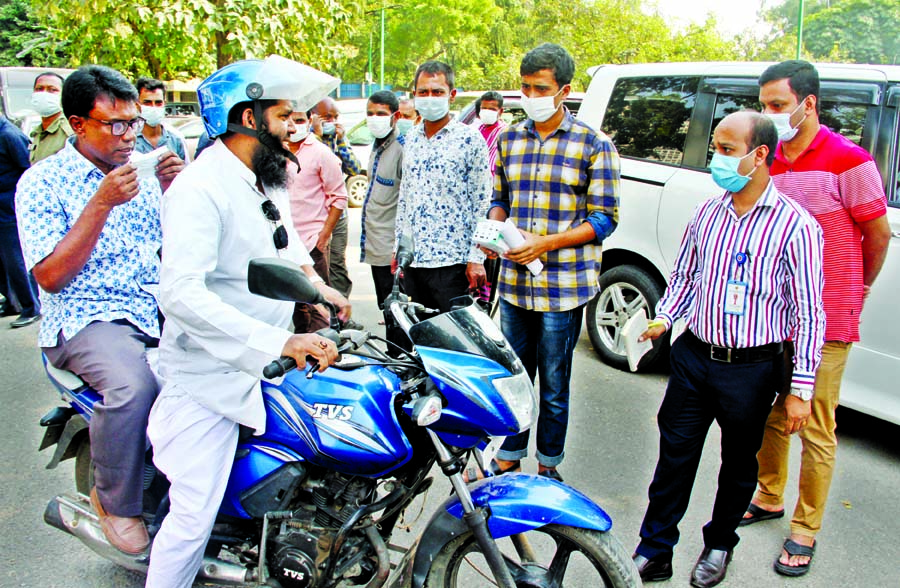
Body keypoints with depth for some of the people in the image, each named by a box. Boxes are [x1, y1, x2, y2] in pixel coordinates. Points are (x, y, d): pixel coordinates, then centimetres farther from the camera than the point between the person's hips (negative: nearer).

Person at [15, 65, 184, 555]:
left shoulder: (138, 170, 14)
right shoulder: (42, 182, -2)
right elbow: (50, 276, -11)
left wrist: (172, 192, -3)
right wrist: (102, 203, -17)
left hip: (158, 306, 5)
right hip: (84, 317, -5)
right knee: (133, 382, -34)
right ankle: (115, 501, -7)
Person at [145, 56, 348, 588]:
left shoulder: (268, 178, 10)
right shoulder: (200, 187, -21)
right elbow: (181, 293, -32)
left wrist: (315, 283, 15)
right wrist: (281, 341, -37)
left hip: (263, 365, 9)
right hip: (210, 373, -9)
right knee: (194, 518, -4)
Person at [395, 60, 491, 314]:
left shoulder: (469, 139, -5)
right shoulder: (412, 139, 13)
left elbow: (482, 204, -7)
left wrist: (476, 258, -12)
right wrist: (398, 247, 16)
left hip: (451, 260, -6)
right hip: (412, 260, 6)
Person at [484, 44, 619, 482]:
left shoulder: (594, 145, -4)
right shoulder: (509, 139, 11)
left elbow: (604, 217, -6)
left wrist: (545, 242, -18)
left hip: (563, 285, -4)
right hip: (514, 281, 4)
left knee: (554, 386, 8)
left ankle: (548, 465, 26)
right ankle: (508, 459, 30)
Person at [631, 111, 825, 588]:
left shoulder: (794, 225, -12)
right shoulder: (707, 212, 4)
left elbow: (809, 313, -11)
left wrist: (801, 388, -12)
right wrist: (664, 317, -2)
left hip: (752, 369, -3)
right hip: (694, 356, 4)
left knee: (739, 464, 16)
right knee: (675, 455, 9)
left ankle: (719, 545, 38)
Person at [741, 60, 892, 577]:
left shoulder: (847, 161, -11)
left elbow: (879, 233, -2)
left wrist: (856, 290, 11)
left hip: (825, 320, -6)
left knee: (815, 428, 4)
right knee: (771, 415, 17)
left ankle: (805, 530, 18)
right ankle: (769, 500, 36)